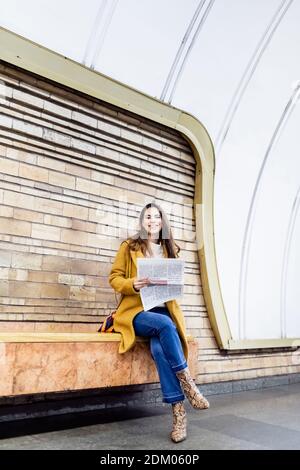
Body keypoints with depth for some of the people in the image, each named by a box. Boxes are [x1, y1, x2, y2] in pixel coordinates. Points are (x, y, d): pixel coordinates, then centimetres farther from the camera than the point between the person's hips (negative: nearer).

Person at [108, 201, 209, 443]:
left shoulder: (170, 249, 15)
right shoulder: (129, 246, 5)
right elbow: (114, 278, 2)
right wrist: (133, 285, -20)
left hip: (165, 311, 2)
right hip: (137, 312, -2)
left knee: (159, 348, -30)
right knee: (165, 324, -36)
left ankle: (178, 410, -24)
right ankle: (187, 382, -23)